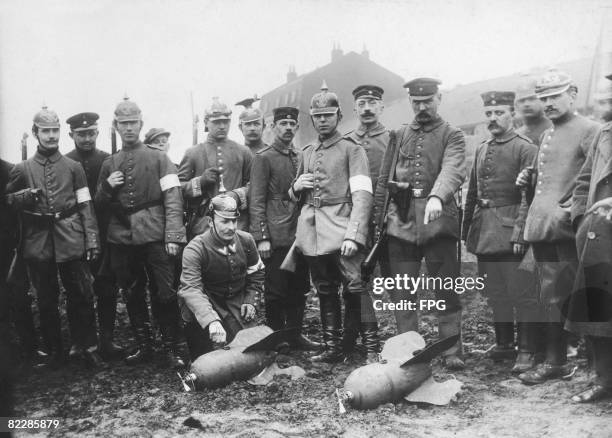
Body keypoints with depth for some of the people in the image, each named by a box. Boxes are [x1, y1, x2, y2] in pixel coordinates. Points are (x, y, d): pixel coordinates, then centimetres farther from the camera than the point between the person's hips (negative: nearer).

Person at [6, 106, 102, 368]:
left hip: (71, 241, 0)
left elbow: (86, 207, 6)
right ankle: (54, 351, 20)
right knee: (46, 300, 7)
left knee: (82, 296, -1)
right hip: (38, 243, 0)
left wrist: (92, 240, -1)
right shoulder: (21, 170, 8)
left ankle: (88, 348, 11)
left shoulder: (73, 167, 9)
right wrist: (25, 198, -9)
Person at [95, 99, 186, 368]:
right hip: (121, 238, 4)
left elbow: (172, 198, -5)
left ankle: (170, 349, 5)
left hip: (154, 236, -4)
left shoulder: (159, 159, 3)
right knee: (131, 295, 10)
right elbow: (100, 205, 18)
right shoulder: (109, 164, 13)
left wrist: (173, 235, -15)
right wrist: (108, 187, -3)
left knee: (167, 293, -6)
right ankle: (143, 346, 23)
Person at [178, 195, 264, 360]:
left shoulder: (246, 240, -8)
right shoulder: (195, 249, -24)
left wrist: (250, 301, -3)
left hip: (237, 300, 3)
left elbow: (256, 272, 11)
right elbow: (190, 288, -37)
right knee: (190, 307, -35)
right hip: (208, 300, -2)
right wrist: (211, 320, -52)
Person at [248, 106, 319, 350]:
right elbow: (256, 200, -8)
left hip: (300, 235, 6)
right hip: (276, 236, -6)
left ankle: (295, 334, 21)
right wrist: (261, 237, -14)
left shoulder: (301, 157, 14)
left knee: (300, 288, 10)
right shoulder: (263, 158, -3)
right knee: (276, 291, 1)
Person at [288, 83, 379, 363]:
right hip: (311, 232, 6)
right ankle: (332, 348, 17)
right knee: (325, 292, 10)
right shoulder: (307, 153, 19)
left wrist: (353, 235, -22)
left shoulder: (351, 149, 0)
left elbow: (362, 195, -11)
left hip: (340, 230, -6)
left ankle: (372, 348, -9)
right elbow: (295, 197, 28)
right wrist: (297, 187, 3)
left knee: (355, 286, -14)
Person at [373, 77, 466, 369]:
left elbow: (453, 171, -15)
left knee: (446, 290, 0)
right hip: (400, 220, 3)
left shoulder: (452, 136, 5)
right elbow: (383, 181, 16)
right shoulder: (399, 136, 16)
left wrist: (436, 197, -34)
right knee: (400, 291, 5)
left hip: (437, 219, -3)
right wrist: (377, 220, 8)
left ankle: (452, 352, 9)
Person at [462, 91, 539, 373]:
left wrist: (520, 232, -19)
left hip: (510, 230, -7)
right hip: (484, 232, 7)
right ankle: (504, 344, 25)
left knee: (522, 293, -2)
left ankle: (527, 351, 5)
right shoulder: (481, 150, 16)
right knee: (495, 294, 13)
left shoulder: (525, 149, -5)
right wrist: (466, 229, 15)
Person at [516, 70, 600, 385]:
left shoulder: (589, 130, -4)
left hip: (564, 228, -8)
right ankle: (553, 360, 17)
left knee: (555, 297, -7)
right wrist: (527, 179, 12)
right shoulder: (547, 135, 22)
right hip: (540, 227, 8)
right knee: (550, 297, 10)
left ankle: (555, 362, 3)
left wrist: (575, 208, -21)